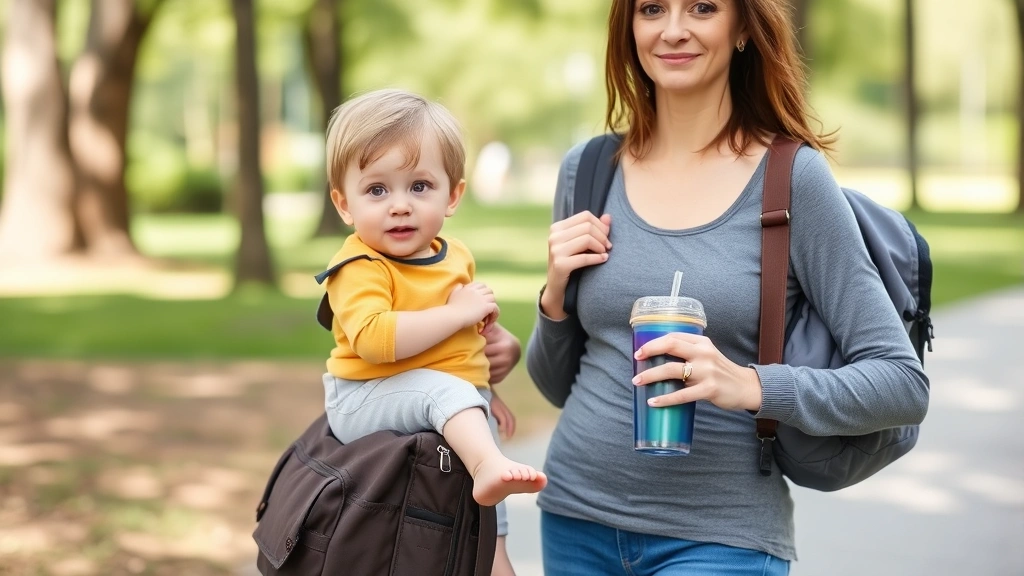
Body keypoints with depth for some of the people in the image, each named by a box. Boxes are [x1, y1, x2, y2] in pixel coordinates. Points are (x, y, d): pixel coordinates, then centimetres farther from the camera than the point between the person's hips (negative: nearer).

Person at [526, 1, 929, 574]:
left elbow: (903, 383, -10)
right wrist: (556, 297, -6)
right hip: (576, 524, 4)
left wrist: (750, 387, -24)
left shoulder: (794, 178, -7)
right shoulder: (586, 170, 4)